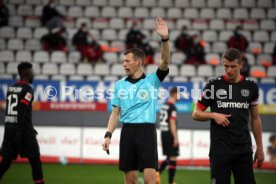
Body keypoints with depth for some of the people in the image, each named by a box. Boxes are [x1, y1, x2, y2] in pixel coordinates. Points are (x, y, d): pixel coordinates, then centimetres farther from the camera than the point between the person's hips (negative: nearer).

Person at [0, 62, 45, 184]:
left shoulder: (11, 88, 15)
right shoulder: (27, 89, -9)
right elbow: (22, 112, -19)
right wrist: (20, 132, -22)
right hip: (21, 129, -7)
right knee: (34, 158, 2)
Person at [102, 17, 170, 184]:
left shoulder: (152, 80, 2)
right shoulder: (120, 85, 11)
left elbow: (165, 61, -14)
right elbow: (115, 113, 13)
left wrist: (165, 39, -29)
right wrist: (108, 135, 3)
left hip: (147, 131, -3)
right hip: (127, 131, 3)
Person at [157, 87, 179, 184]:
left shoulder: (164, 106, 13)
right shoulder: (172, 107, -14)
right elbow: (172, 123, -18)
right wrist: (176, 138, -17)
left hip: (163, 133, 9)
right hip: (170, 135, -9)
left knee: (168, 158, 17)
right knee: (173, 158, -1)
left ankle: (158, 172, -4)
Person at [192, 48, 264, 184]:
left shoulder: (251, 87, 7)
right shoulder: (213, 85, -1)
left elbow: (255, 119, 14)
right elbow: (196, 114, 4)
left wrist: (259, 147, 11)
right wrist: (214, 115, -15)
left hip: (244, 150, 2)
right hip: (220, 150, -2)